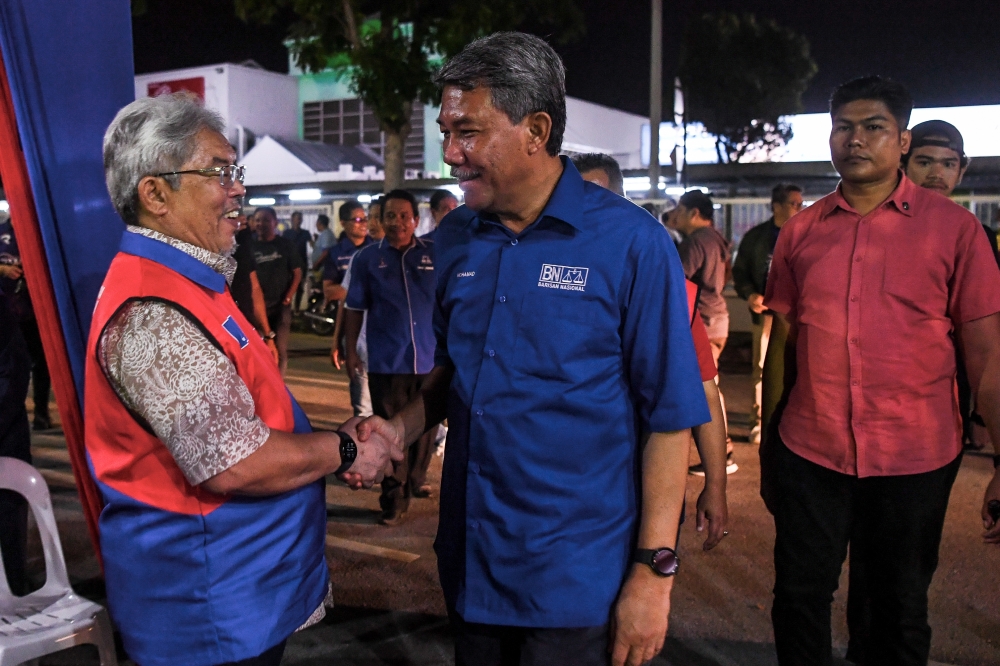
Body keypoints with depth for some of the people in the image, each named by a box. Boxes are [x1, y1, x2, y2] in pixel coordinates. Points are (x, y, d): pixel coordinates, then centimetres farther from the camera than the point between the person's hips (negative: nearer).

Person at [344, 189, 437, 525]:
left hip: (430, 358, 1)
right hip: (386, 361, -1)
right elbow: (355, 308, 5)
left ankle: (416, 479, 35)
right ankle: (395, 497, 12)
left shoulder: (436, 253, 2)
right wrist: (351, 351, 3)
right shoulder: (367, 258, 3)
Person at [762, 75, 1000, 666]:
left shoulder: (952, 227, -3)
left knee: (901, 611, 14)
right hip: (808, 454, 2)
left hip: (915, 461, -1)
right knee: (799, 601, 12)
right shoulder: (801, 231, 3)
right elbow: (783, 344, 8)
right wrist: (768, 447, 8)